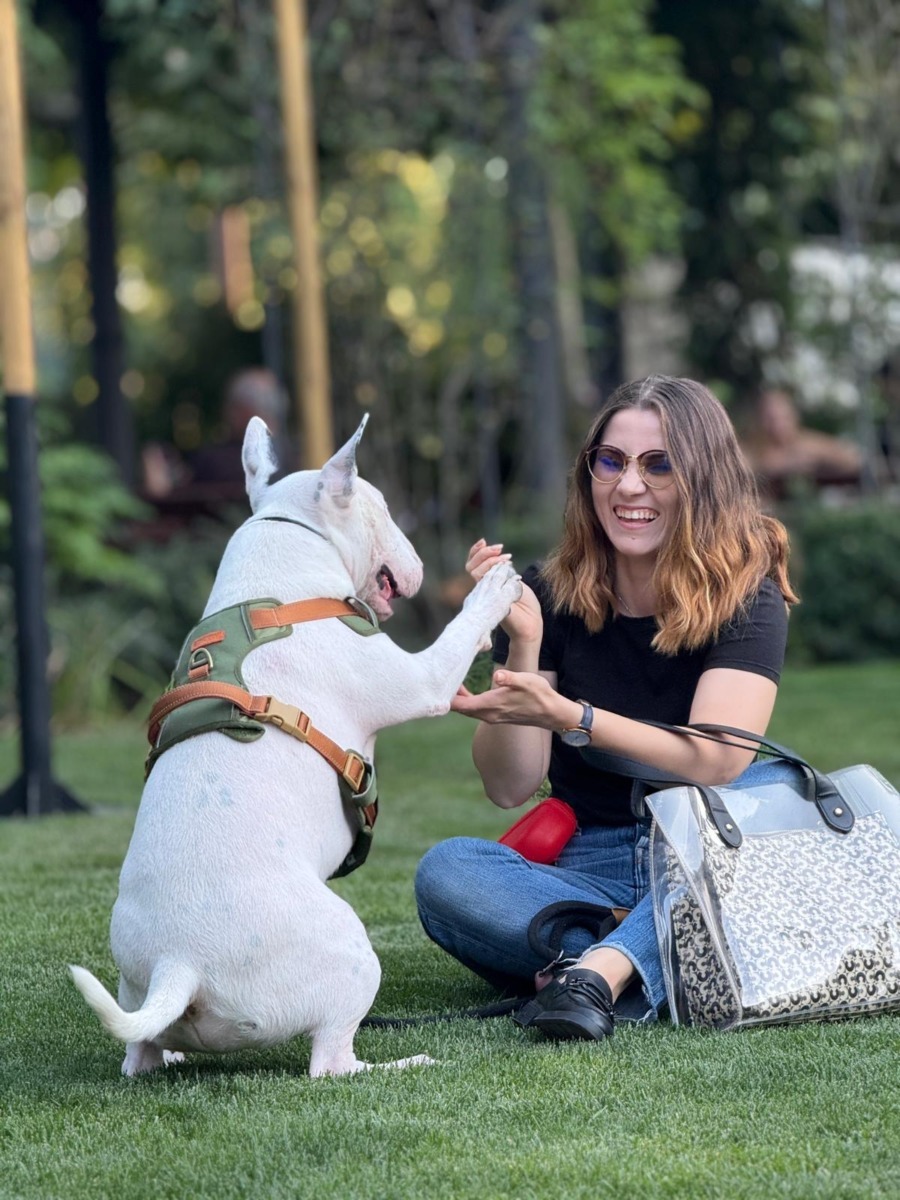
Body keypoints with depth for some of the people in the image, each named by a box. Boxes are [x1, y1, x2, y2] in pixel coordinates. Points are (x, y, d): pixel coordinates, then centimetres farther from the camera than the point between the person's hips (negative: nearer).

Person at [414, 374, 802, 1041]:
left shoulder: (747, 596, -6)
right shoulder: (551, 596, 0)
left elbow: (719, 762, -21)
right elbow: (509, 786, -4)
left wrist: (565, 716, -32)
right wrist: (523, 645, -19)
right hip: (587, 869, 2)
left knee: (777, 787, -32)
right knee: (444, 872, -24)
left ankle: (601, 968, -43)